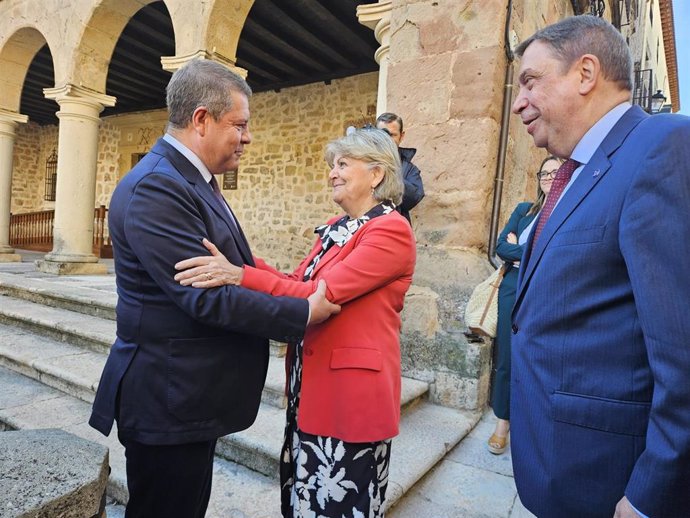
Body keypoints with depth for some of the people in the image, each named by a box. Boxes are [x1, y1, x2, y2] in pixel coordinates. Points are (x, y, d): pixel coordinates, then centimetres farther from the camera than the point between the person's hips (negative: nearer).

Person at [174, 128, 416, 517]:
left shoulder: (391, 230, -16)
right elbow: (300, 286, 4)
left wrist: (241, 276, -31)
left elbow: (323, 295, -25)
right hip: (312, 385, 8)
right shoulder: (337, 227, 11)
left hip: (352, 389, -8)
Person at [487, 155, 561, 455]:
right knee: (506, 359, 6)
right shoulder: (524, 210, 13)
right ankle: (503, 423, 21)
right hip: (514, 292, 3)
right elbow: (501, 246, 2)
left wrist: (518, 248, -8)